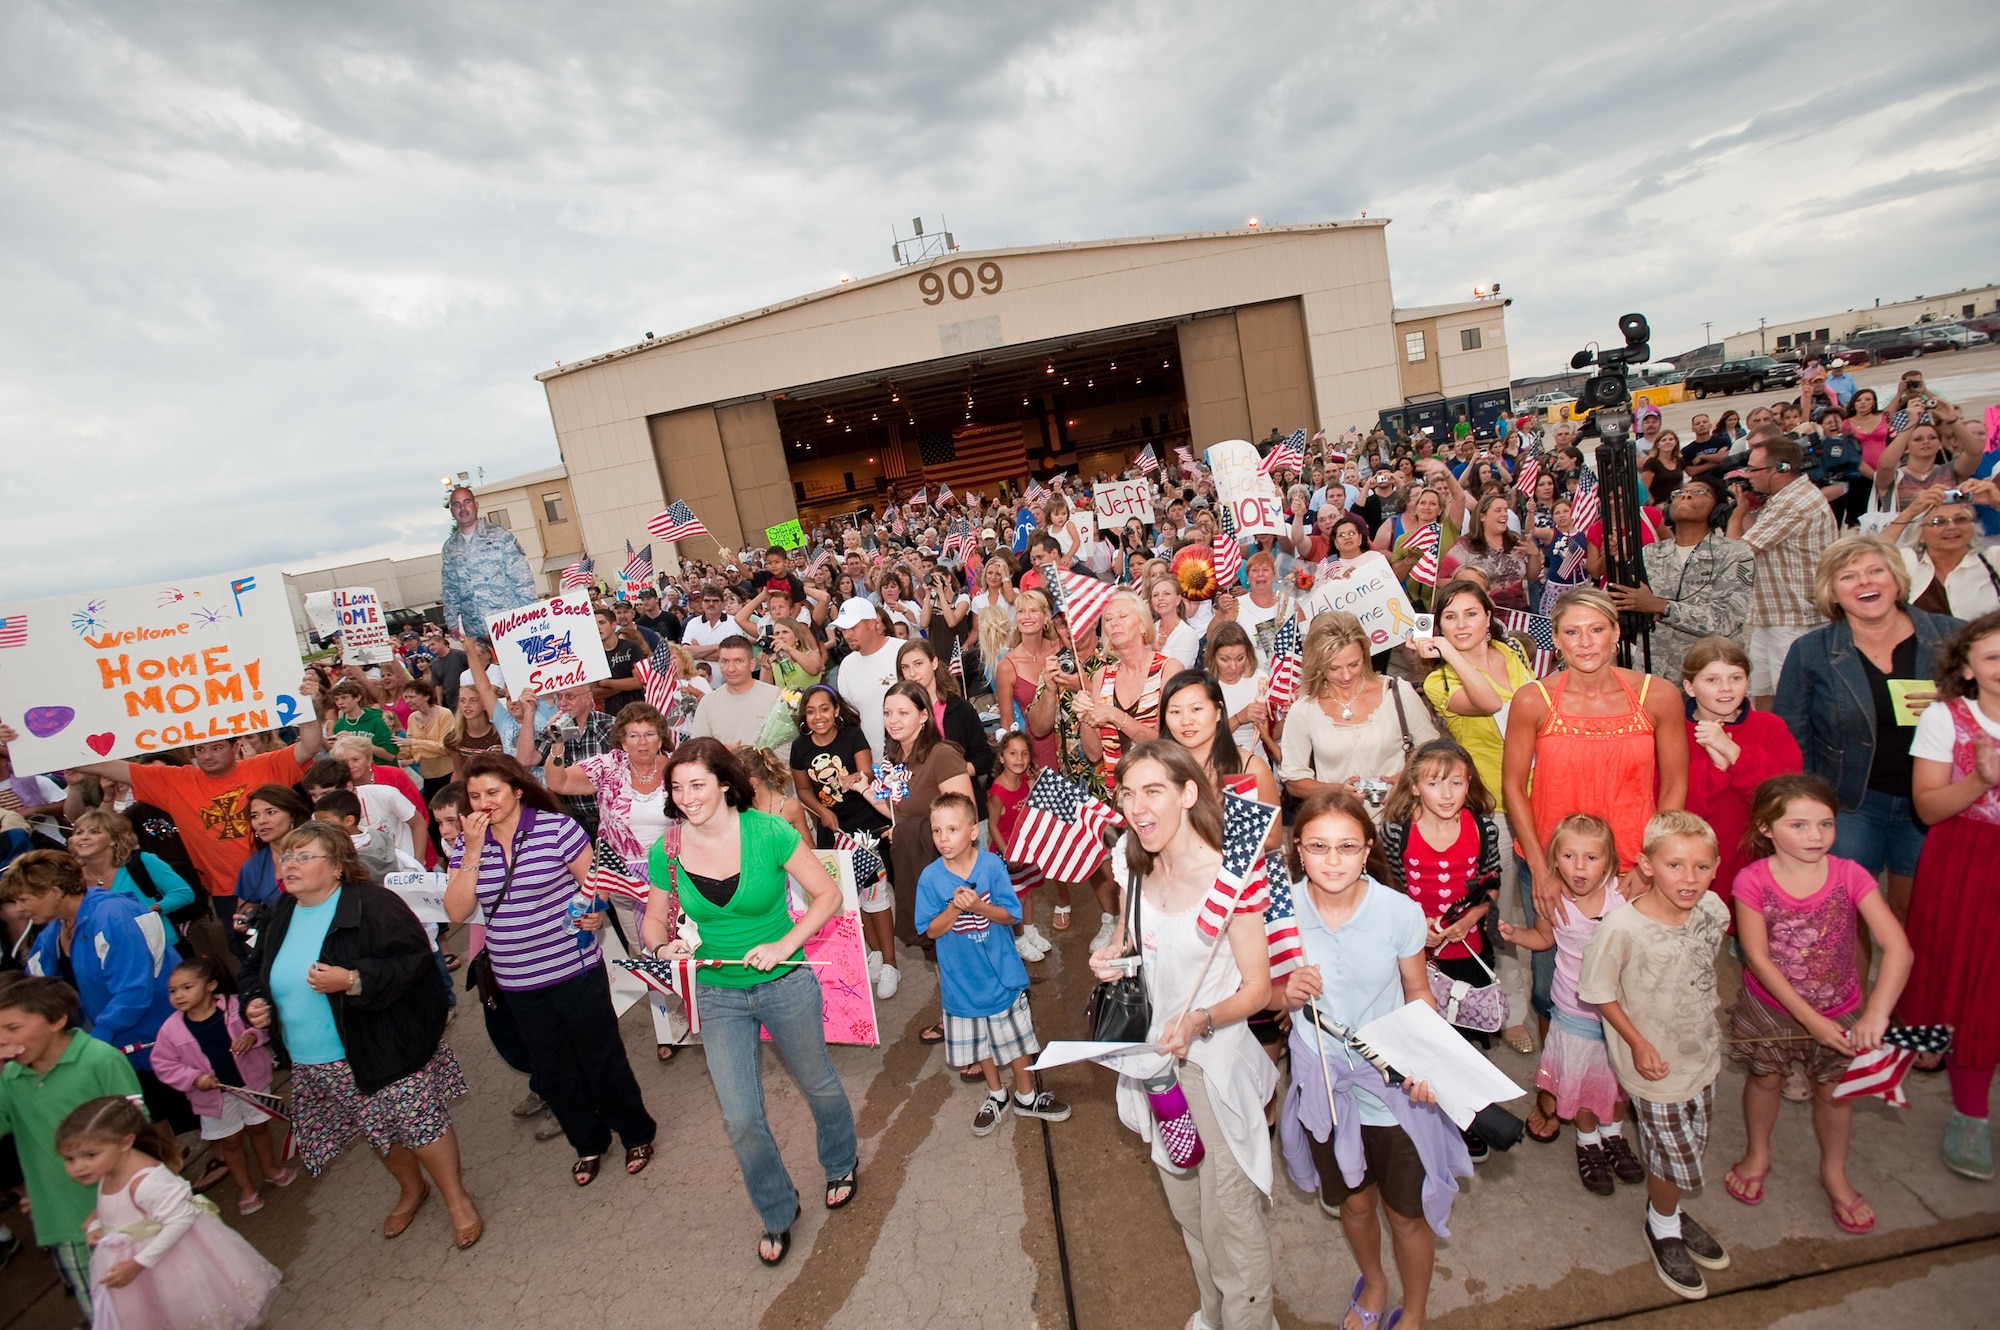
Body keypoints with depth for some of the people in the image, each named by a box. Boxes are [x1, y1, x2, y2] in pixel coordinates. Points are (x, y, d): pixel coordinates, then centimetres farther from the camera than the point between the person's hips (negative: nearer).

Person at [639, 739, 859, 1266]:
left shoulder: (768, 832, -21)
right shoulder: (667, 851, -11)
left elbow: (828, 894, -13)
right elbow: (654, 919, 5)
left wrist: (785, 944, -24)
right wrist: (662, 946, -17)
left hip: (786, 985, -2)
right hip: (718, 995, 2)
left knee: (818, 1085, 19)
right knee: (742, 1120, 6)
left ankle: (841, 1166, 52)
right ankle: (777, 1212, 35)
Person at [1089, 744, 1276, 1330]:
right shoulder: (1136, 875, -2)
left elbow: (1257, 989, -16)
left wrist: (1199, 1021, -32)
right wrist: (1110, 959, -9)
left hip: (1218, 1065, -6)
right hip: (1156, 1062, 6)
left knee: (1230, 1220, 5)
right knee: (1187, 1210, 24)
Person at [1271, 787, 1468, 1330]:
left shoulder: (1400, 912, -19)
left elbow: (1418, 992, -4)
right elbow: (1267, 993, -1)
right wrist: (1287, 993, -24)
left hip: (1395, 1085, -1)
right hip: (1325, 1084, 2)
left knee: (1407, 1213, 16)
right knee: (1354, 1203, 25)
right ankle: (1373, 1283, 56)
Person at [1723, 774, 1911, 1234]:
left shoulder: (1849, 875, -18)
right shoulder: (1753, 881, -22)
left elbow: (1897, 947, -23)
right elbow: (1758, 959, -18)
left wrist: (1875, 1015, -32)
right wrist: (1810, 1019, -19)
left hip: (1839, 1012, 1)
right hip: (1770, 1009, -1)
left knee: (1833, 1091, 16)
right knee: (1764, 1079, 18)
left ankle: (1834, 1173, 43)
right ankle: (1757, 1155, 44)